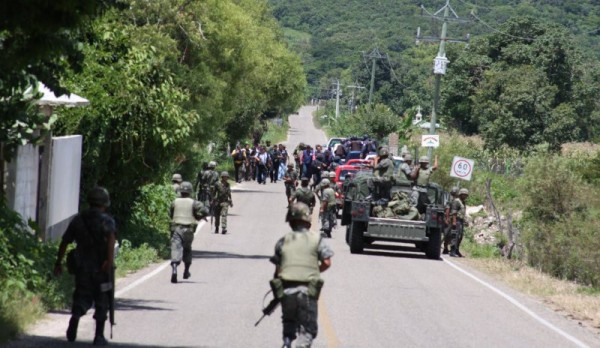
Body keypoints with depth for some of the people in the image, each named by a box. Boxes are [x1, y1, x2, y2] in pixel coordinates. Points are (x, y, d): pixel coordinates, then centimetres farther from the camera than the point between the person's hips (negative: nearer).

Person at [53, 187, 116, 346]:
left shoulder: (78, 220, 9)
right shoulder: (107, 220, -2)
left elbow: (64, 242, 11)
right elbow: (111, 238, -22)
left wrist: (58, 262, 20)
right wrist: (110, 260, -30)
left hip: (82, 267, 2)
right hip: (101, 267, -2)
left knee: (83, 297, 12)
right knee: (101, 300, 9)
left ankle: (75, 318, -18)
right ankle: (99, 335, 8)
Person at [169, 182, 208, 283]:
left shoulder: (175, 202, 2)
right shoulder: (193, 203, -3)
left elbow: (170, 214, 14)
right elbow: (205, 211, -11)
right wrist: (197, 217, 6)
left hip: (176, 228, -1)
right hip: (188, 230, 1)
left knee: (176, 249, -11)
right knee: (187, 249, 22)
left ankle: (174, 268, -34)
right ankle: (186, 271, 30)